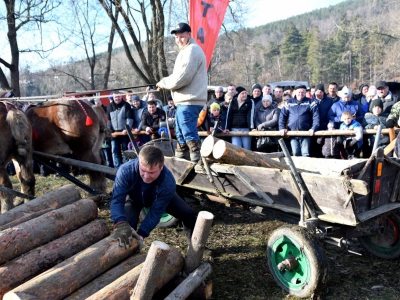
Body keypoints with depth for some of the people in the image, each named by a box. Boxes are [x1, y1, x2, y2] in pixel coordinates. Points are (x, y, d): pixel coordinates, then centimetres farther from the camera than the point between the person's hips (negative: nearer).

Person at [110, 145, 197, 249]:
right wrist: (120, 223, -63)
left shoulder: (168, 183, -41)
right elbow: (117, 200, -43)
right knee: (126, 225, -27)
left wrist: (141, 234, -44)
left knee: (188, 214, -9)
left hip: (157, 199, 1)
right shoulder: (126, 170, -43)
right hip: (133, 198, 0)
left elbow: (155, 212, -33)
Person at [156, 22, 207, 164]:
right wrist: (165, 83, 7)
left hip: (189, 102, -11)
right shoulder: (186, 51, 22)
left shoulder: (191, 50, -12)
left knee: (190, 135, -10)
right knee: (180, 135, 18)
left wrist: (163, 83, -4)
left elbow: (180, 79, -19)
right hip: (185, 101, 11)